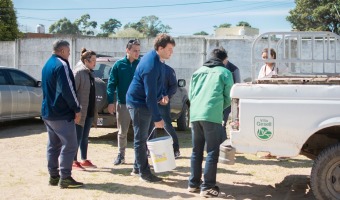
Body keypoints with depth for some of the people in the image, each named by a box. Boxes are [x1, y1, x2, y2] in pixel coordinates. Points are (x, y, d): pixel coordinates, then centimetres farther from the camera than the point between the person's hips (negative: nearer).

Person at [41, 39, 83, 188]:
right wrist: (77, 109, -14)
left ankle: (53, 176, 16)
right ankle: (65, 178, -7)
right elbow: (67, 89, -20)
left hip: (48, 113, 10)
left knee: (53, 145, 13)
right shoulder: (61, 65, -14)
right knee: (69, 145, -6)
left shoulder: (47, 65, 16)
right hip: (62, 114, -10)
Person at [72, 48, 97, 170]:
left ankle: (84, 160, 24)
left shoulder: (90, 73, 13)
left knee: (85, 137, 15)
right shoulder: (78, 72, -14)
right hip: (80, 111, -8)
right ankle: (74, 161, 8)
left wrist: (94, 109, 16)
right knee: (78, 137, -1)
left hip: (89, 111, 8)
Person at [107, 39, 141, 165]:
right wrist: (111, 102, -8)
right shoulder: (118, 65, -1)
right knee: (122, 132, 10)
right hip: (123, 103, 0)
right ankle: (121, 155, 23)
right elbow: (111, 84, -1)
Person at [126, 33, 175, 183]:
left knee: (141, 138, 17)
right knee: (141, 139, -1)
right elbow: (150, 95, -27)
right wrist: (157, 118, -24)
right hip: (139, 103, -10)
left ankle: (138, 167, 27)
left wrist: (162, 95, 3)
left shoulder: (155, 58, 3)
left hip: (143, 102, 10)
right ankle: (144, 172, 8)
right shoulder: (151, 66, -27)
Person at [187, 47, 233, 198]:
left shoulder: (198, 71, 20)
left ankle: (193, 184, 19)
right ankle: (207, 187, -1)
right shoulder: (225, 73, 8)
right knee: (212, 152, 0)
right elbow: (228, 98, 10)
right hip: (212, 115, -5)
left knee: (196, 151, 14)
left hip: (194, 114, 5)